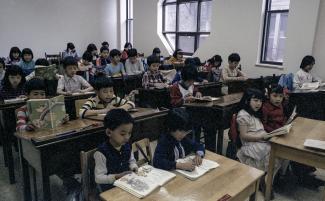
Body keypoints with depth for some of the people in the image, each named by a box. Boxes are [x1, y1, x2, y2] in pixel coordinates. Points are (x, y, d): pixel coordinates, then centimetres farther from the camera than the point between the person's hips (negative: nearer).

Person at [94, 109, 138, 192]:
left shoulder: (127, 146, -4)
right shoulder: (101, 153, -21)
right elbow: (98, 178, -18)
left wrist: (134, 167, -5)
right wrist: (117, 177, -27)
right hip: (109, 187, -5)